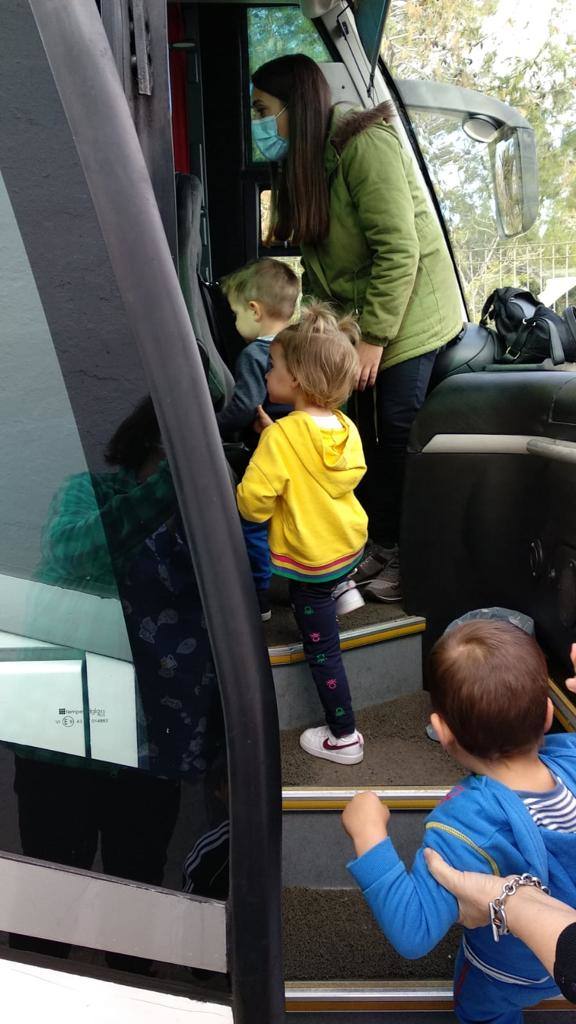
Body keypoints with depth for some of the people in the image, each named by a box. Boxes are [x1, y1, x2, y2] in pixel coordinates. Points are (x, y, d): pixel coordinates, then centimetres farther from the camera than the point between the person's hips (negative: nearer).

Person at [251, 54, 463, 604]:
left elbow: (399, 249, -22)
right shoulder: (304, 161, 8)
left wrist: (374, 337, -21)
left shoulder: (365, 145, -18)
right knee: (372, 434, 8)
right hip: (363, 318, 8)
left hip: (410, 312, -8)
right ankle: (381, 544, 21)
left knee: (398, 436, -5)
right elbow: (319, 257, 7)